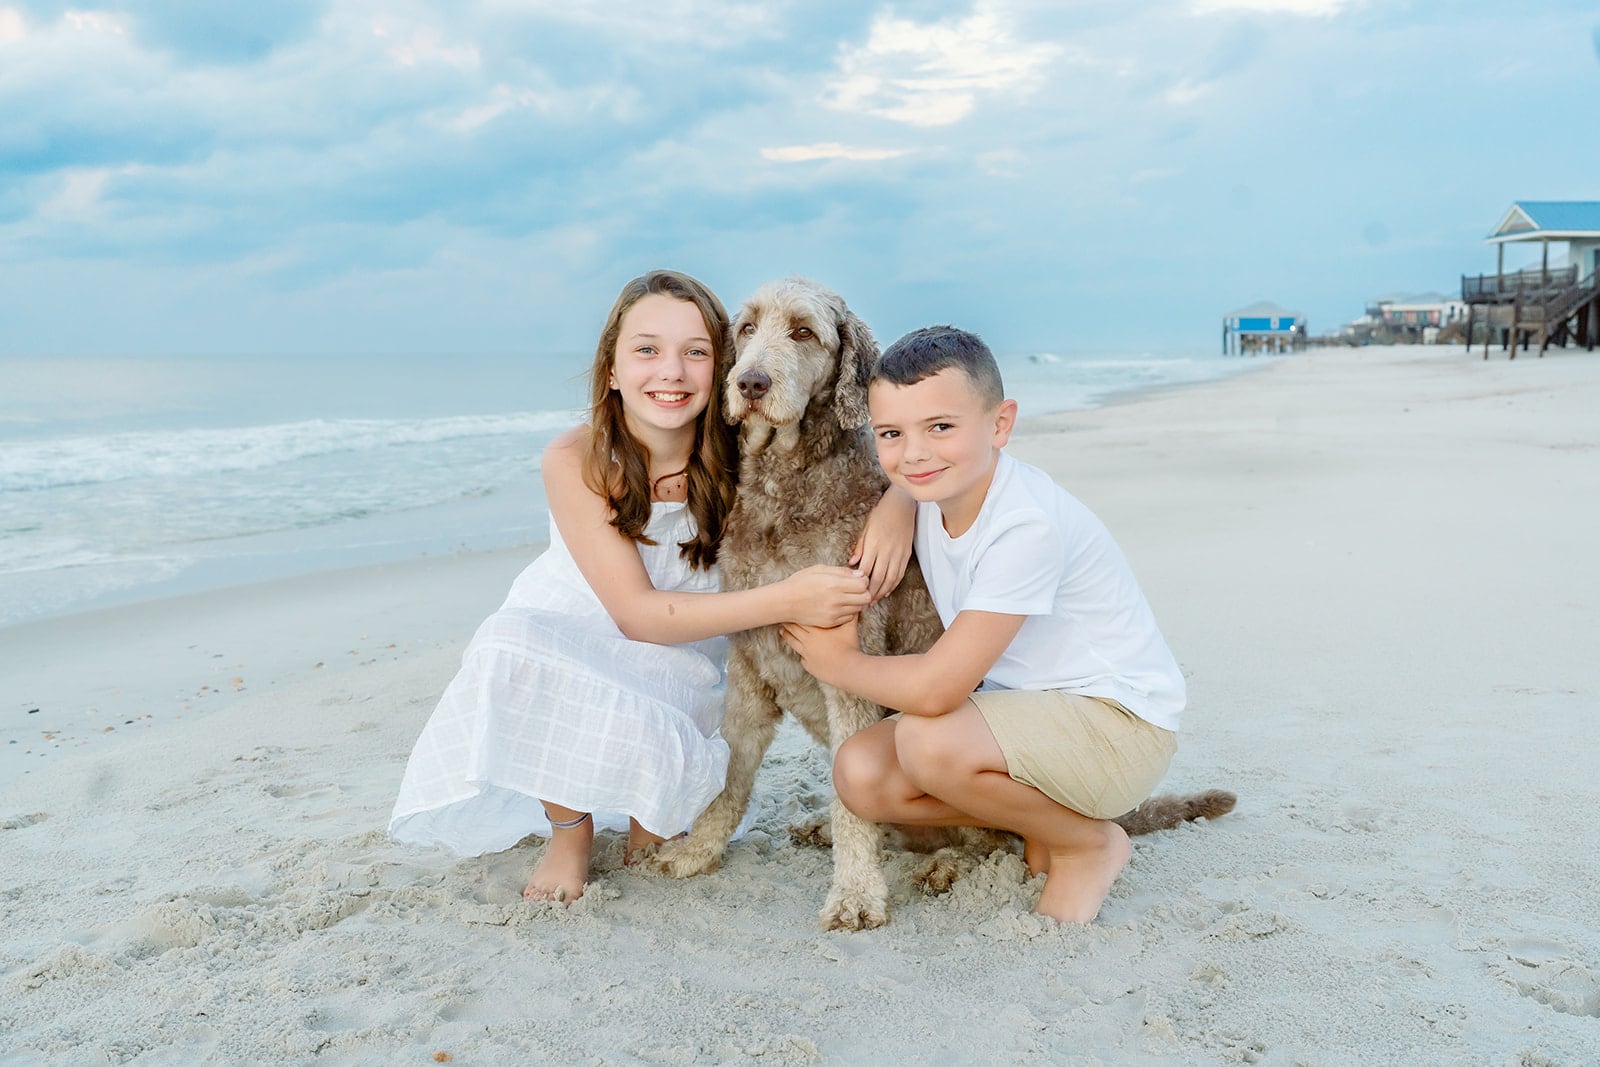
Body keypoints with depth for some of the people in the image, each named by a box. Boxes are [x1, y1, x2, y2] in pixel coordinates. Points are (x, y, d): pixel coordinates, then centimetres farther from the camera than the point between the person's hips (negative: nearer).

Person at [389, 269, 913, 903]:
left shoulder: (738, 458, -16)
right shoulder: (576, 460, -21)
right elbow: (635, 610, -27)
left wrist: (896, 504, -33)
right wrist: (784, 600, -38)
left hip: (681, 665, 1)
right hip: (569, 648, -1)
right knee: (516, 642, -33)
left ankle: (649, 825, 9)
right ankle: (569, 829, -6)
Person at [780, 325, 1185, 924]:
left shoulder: (1028, 526, -29)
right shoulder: (931, 493, -5)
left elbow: (935, 688, -31)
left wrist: (836, 662, -14)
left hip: (1119, 722, -8)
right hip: (1020, 706, 8)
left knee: (929, 743, -33)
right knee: (859, 774, -12)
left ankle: (1090, 844, -5)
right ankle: (1041, 817, 7)